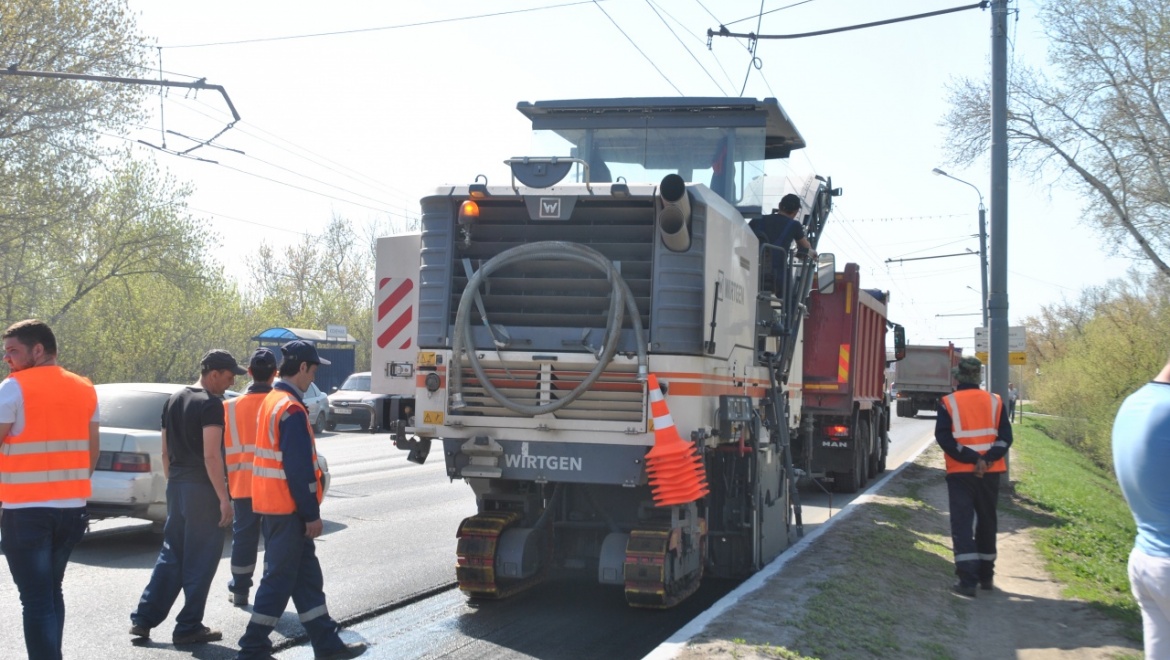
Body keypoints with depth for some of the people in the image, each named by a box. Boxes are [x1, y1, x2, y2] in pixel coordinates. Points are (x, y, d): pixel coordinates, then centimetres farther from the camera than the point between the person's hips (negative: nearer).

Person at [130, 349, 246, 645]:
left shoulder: (174, 400, 12)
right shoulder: (211, 404, -14)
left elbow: (165, 451, 16)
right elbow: (211, 455, -20)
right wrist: (224, 498, -18)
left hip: (176, 487, 8)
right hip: (202, 488, -8)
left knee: (171, 554, 16)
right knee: (200, 560, 1)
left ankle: (143, 620, 14)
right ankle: (188, 628, 7)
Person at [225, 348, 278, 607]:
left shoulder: (231, 407, 0)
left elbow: (223, 450, 6)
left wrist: (224, 486, 16)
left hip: (242, 485, 2)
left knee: (243, 537, 12)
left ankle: (239, 590, 19)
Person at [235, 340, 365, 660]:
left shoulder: (272, 402, 13)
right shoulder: (292, 410, -19)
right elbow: (299, 469, -21)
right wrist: (312, 513, -16)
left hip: (274, 504, 10)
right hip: (287, 509, -10)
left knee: (306, 576, 13)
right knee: (280, 578, -2)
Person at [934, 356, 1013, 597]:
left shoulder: (948, 403, -3)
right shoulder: (994, 401, 5)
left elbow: (944, 438, -12)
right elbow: (1005, 437, -3)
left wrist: (971, 458, -14)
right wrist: (987, 459, -13)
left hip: (960, 473, -3)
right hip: (990, 474, 3)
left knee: (962, 525, -2)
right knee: (986, 523, 16)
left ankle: (968, 580, -12)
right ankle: (986, 576, 26)